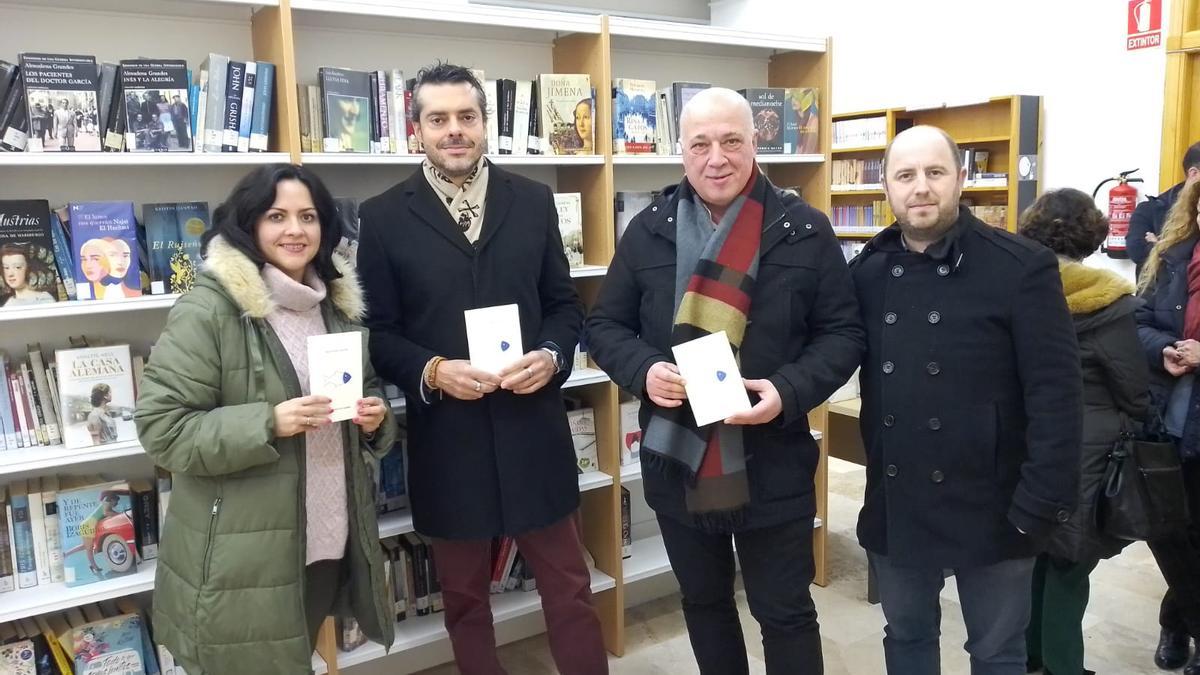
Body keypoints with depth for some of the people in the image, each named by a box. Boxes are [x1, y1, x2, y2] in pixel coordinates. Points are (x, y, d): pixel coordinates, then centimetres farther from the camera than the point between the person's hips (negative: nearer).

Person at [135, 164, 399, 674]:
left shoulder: (337, 303, 8)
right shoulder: (207, 310, -13)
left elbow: (367, 389, 20)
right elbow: (160, 427, -15)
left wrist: (376, 418, -3)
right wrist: (268, 424, -25)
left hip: (329, 543, 6)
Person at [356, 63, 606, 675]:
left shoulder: (534, 201, 5)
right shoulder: (383, 216, -1)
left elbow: (564, 302, 8)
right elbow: (376, 331, -1)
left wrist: (552, 355, -11)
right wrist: (431, 371, -18)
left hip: (532, 427, 1)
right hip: (446, 436, -1)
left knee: (568, 587, 13)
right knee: (463, 595, 17)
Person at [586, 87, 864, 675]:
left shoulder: (804, 229, -4)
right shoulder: (650, 229, 1)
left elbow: (843, 332, -2)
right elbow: (605, 325, 5)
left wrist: (789, 391, -19)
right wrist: (643, 370, -15)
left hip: (771, 466, -2)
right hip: (677, 463, 3)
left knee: (785, 612, 13)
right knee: (703, 602, 22)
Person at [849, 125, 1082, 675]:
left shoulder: (1021, 267, -12)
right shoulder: (867, 270, 1)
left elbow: (1055, 395, -13)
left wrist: (1041, 503, -15)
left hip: (988, 506, -3)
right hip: (894, 505, 3)